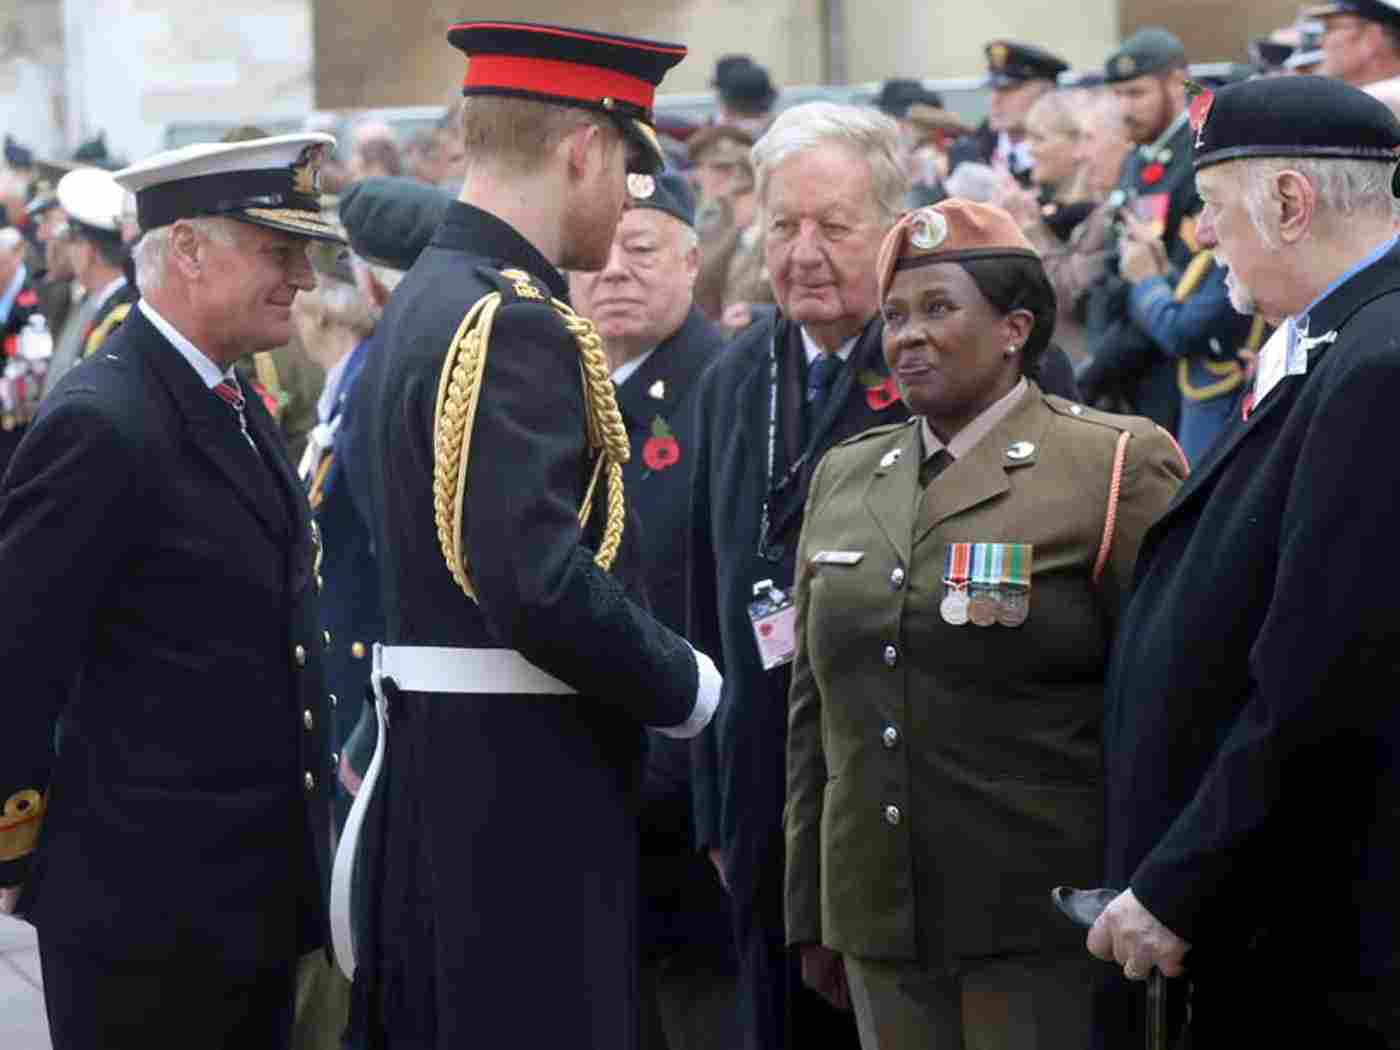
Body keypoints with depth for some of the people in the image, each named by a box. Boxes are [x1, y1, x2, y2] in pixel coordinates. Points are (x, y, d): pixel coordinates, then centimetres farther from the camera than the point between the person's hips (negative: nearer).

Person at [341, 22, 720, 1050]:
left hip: (439, 762, 10)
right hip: (524, 781, -10)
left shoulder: (429, 297, 13)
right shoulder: (515, 322, -18)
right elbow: (543, 585, -26)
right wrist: (688, 688, -12)